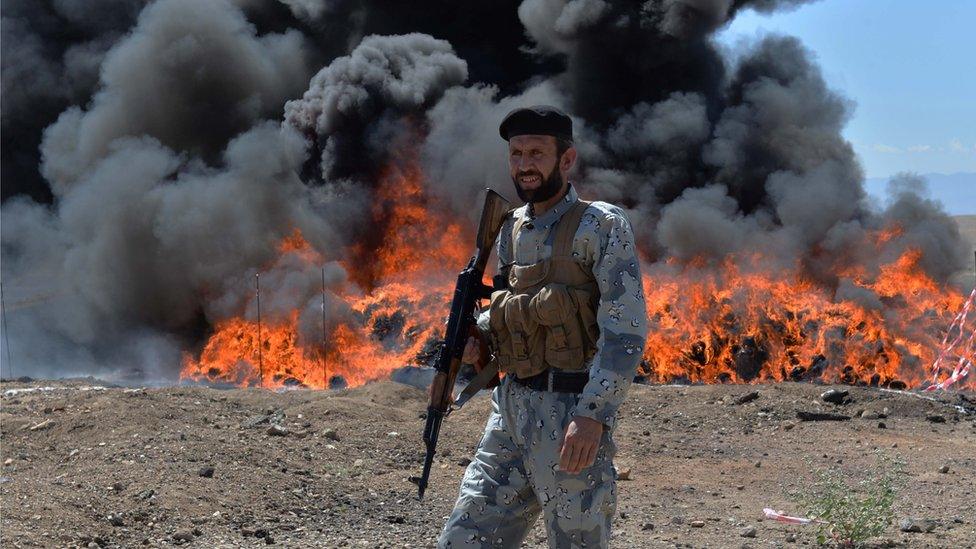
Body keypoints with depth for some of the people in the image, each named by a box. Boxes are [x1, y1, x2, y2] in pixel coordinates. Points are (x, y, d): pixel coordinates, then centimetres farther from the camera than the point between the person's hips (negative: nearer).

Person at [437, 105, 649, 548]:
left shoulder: (602, 226, -7)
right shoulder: (511, 229, 13)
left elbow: (626, 331, -15)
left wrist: (593, 415, -23)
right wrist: (477, 334, 8)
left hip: (571, 416, -7)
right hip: (510, 411, 7)